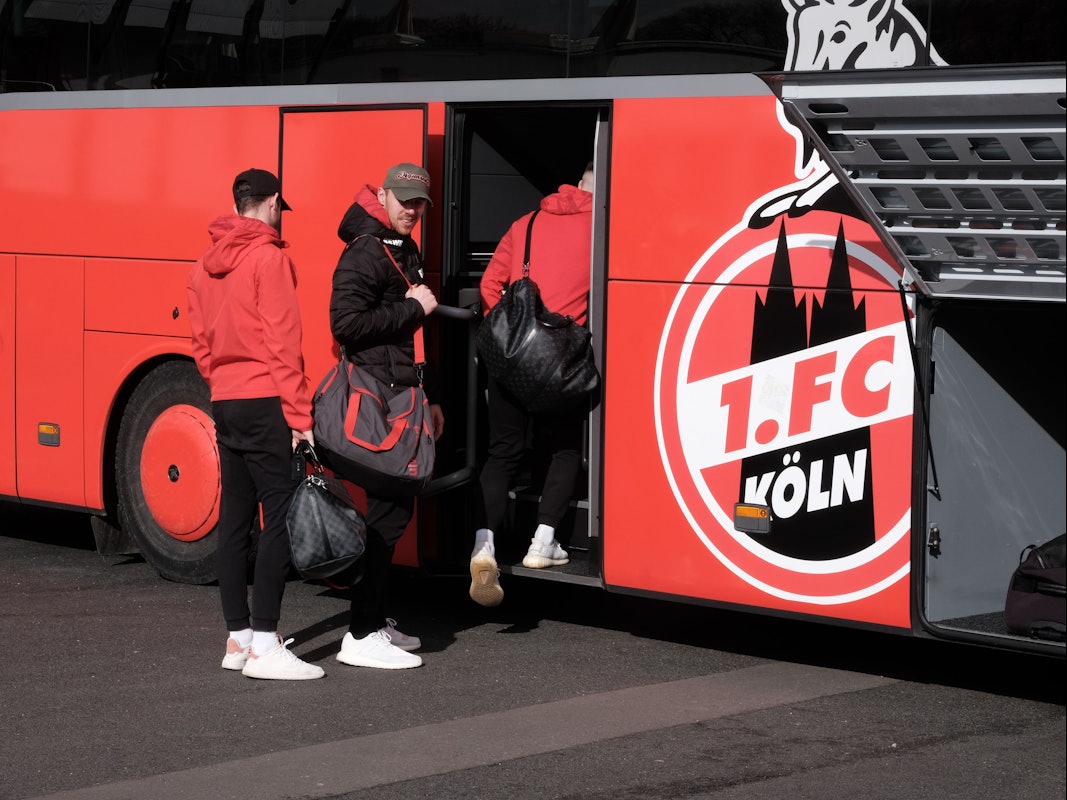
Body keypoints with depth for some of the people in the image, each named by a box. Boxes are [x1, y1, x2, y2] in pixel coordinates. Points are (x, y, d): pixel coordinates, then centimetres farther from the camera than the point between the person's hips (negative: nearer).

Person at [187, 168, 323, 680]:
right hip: (266, 404, -8)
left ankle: (238, 638, 16)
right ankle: (263, 648, -13)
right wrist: (300, 416, -13)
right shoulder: (269, 258, -9)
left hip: (224, 404, 8)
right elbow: (282, 344, -14)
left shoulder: (205, 266, 13)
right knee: (281, 518, -8)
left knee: (235, 521, 11)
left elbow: (201, 344, 16)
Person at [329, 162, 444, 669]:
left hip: (401, 397, 10)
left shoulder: (407, 252, 18)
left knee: (395, 507, 14)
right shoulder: (365, 254, -13)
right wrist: (413, 308, -17)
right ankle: (361, 636, -9)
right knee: (389, 510, -11)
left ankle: (375, 619, 24)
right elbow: (346, 323, -24)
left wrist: (428, 398, 25)